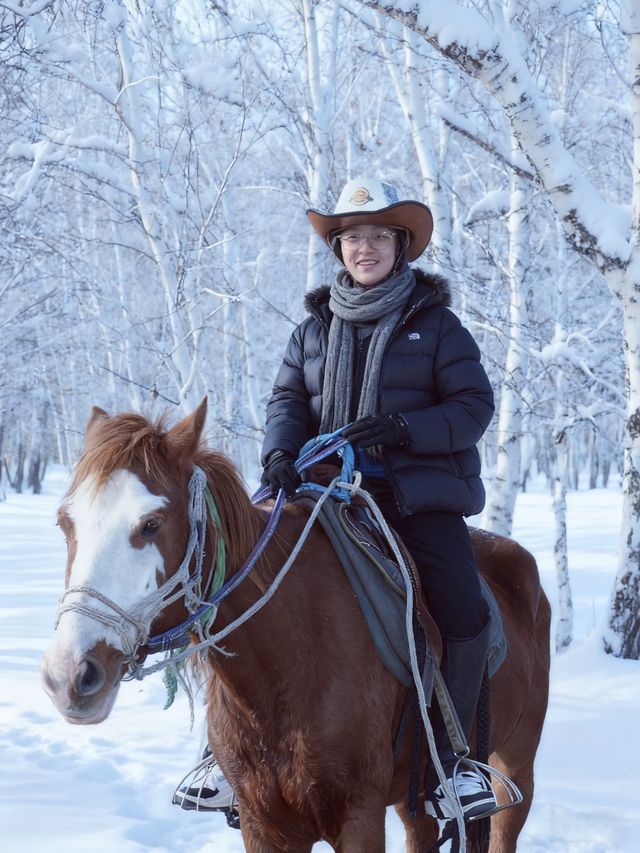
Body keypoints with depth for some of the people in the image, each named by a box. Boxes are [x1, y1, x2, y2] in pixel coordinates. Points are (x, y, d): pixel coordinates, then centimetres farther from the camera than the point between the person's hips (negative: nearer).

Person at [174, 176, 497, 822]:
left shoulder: (435, 323, 5)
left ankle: (447, 757, -1)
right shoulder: (315, 328, 14)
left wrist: (402, 429, -18)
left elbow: (475, 404, -1)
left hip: (419, 495, -2)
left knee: (464, 611, -21)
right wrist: (280, 455, -14)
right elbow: (288, 399, 9)